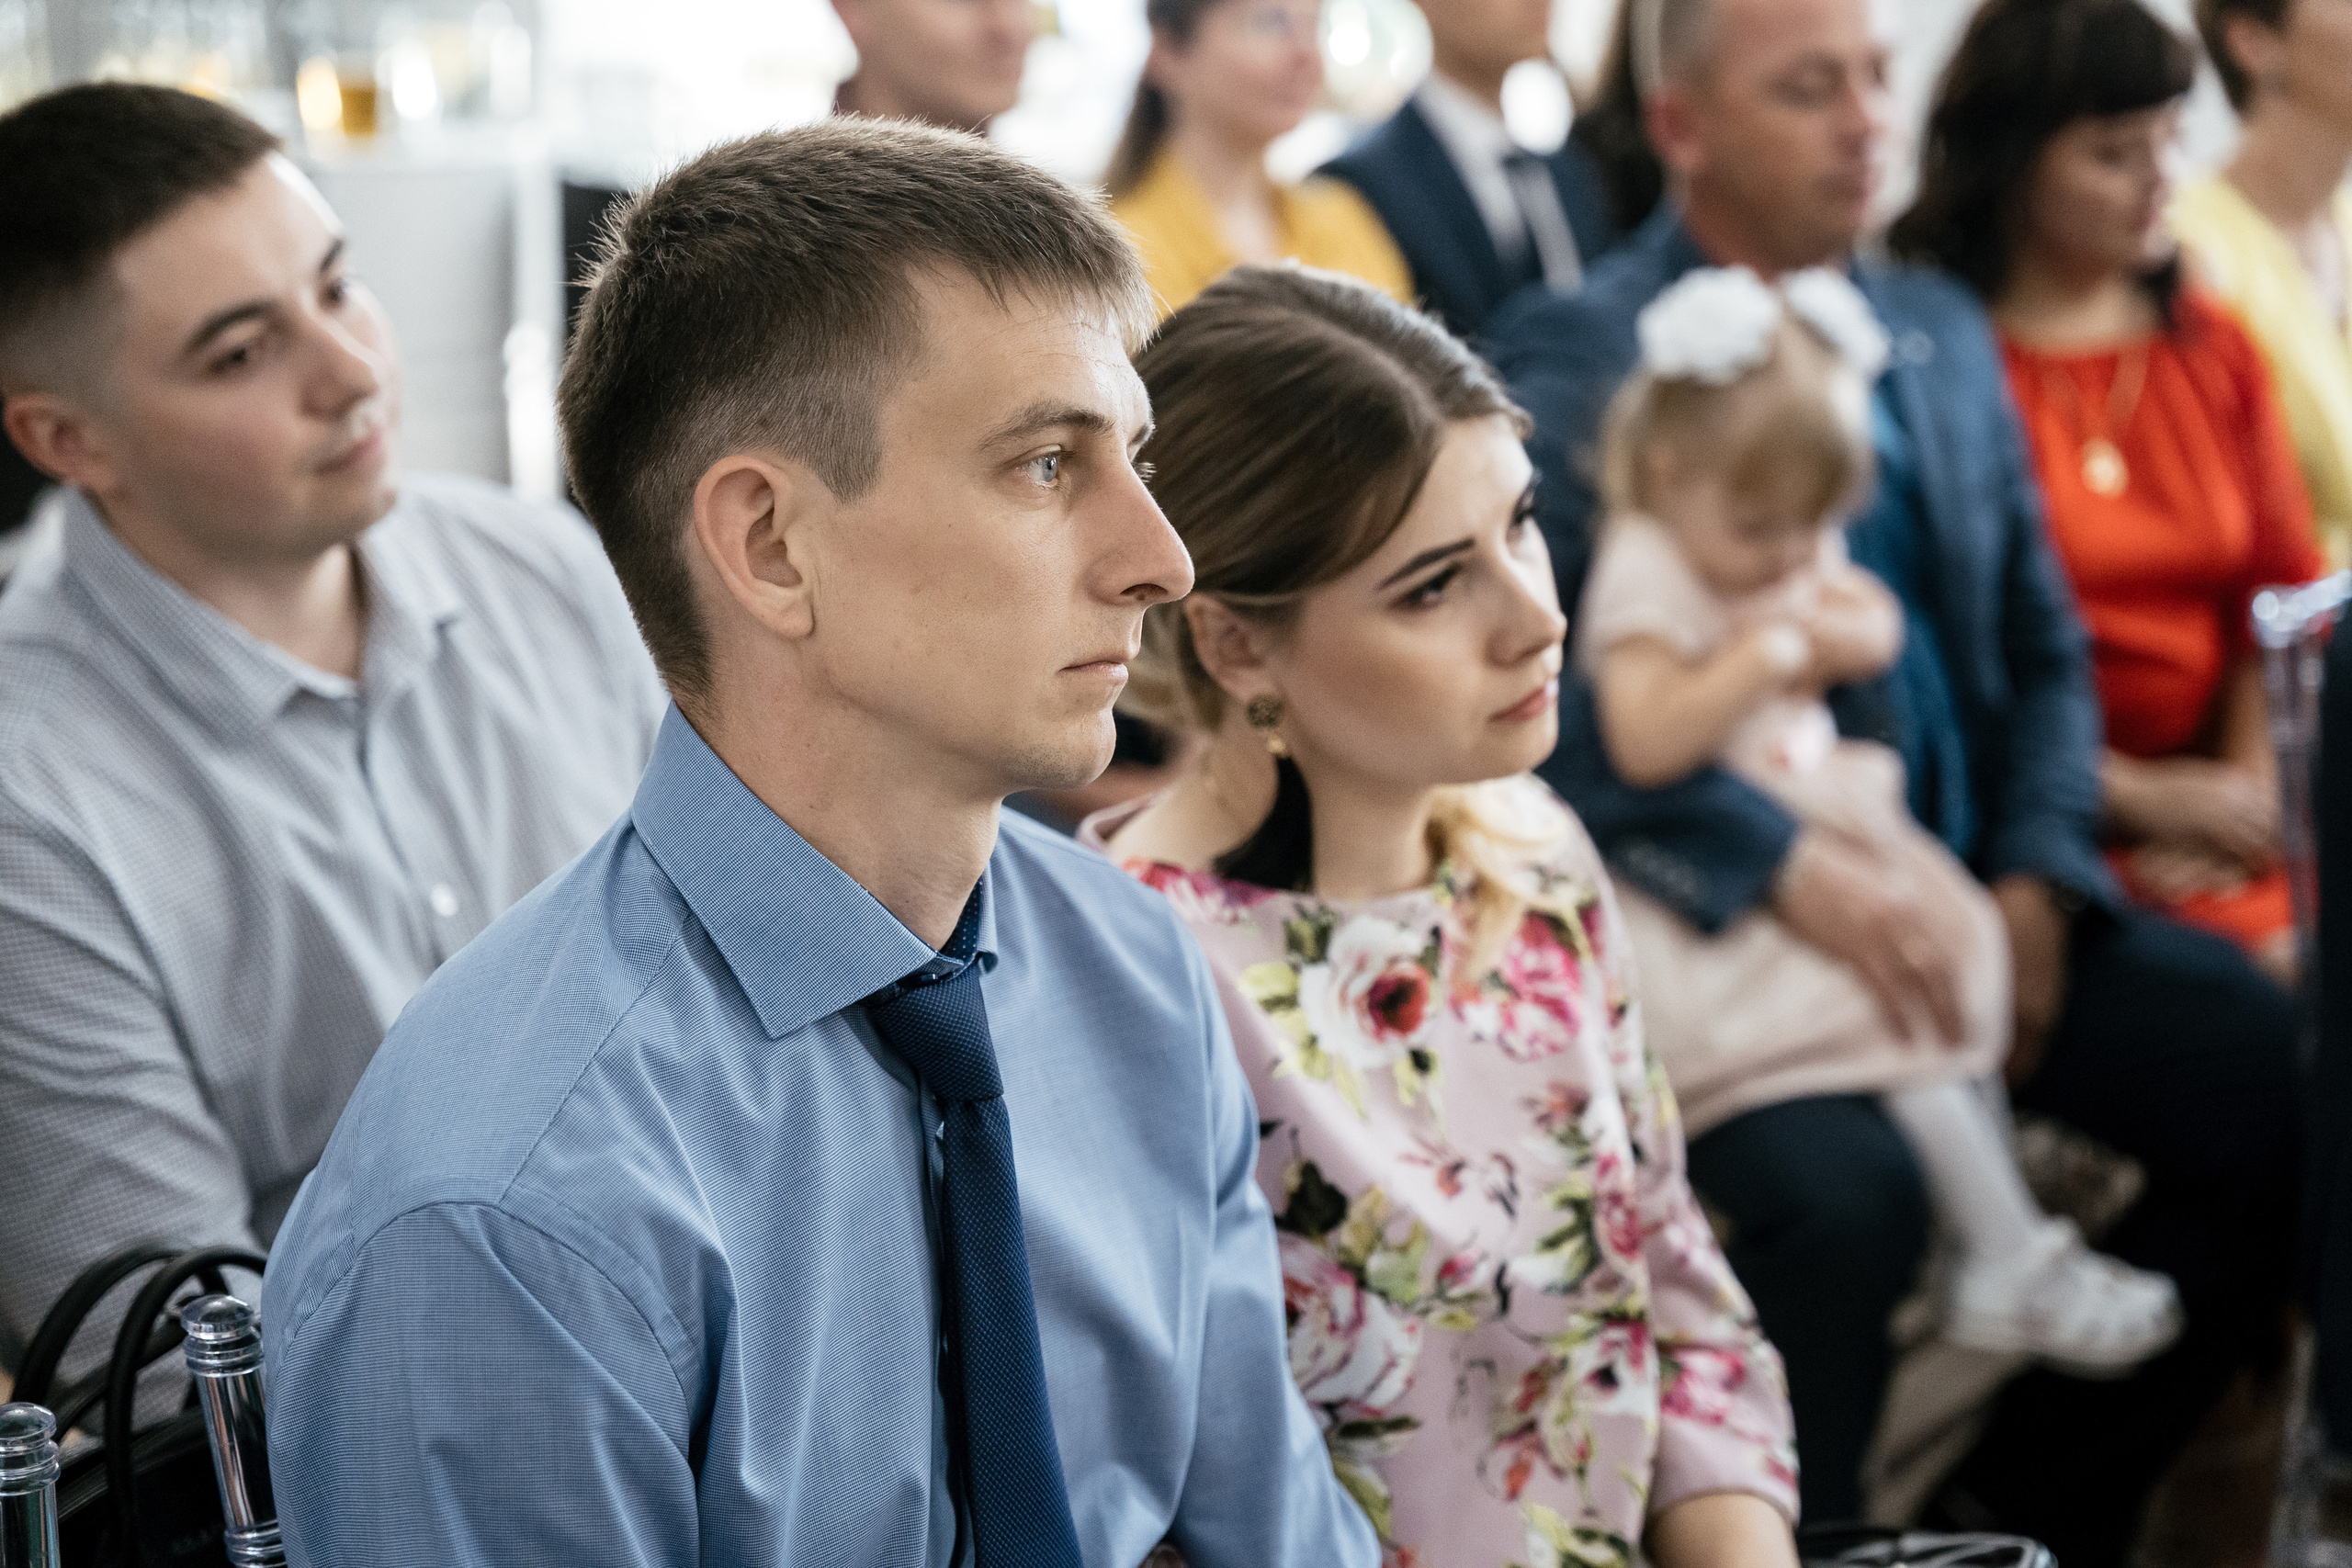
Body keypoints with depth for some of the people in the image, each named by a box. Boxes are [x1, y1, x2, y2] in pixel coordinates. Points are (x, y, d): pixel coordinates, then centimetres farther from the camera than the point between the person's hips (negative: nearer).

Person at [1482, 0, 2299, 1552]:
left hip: (1962, 887, 7)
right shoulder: (1577, 355, -5)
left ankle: (2036, 1508, 7)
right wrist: (1790, 867, -25)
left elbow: (2044, 645, 17)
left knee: (2272, 1070, -11)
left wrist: (2037, 881, -1)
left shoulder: (1942, 331, 15)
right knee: (1846, 1187, -33)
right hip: (1711, 926, -6)